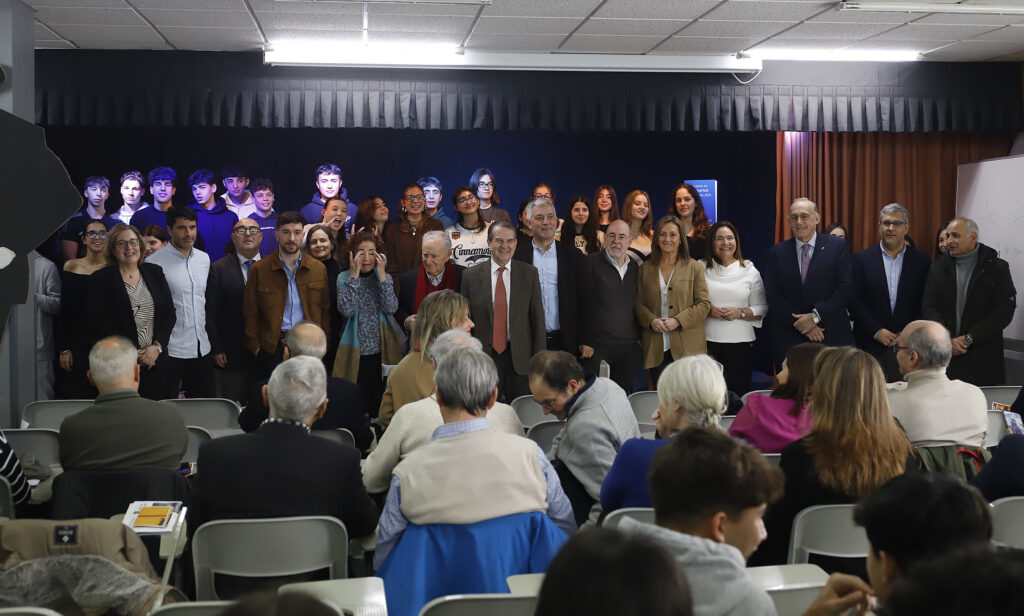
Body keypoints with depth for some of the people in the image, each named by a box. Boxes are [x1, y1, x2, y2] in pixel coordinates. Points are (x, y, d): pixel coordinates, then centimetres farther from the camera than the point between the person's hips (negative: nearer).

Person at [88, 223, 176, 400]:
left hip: (158, 362, 3)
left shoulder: (155, 272, 11)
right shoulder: (100, 279, 0)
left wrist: (157, 346, -6)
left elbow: (169, 314, 9)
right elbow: (99, 325, -5)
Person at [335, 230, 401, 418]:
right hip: (355, 353, -2)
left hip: (382, 351, 2)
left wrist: (381, 275, -13)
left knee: (380, 403, 6)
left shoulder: (385, 277, 6)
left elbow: (391, 308, -9)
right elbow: (346, 310, -16)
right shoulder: (344, 278, 1)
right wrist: (354, 275, -15)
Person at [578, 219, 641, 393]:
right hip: (597, 347, -4)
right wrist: (585, 343, -10)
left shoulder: (634, 267, 13)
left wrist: (639, 339, 10)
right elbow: (583, 305, -6)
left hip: (628, 348, 4)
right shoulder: (591, 263, -2)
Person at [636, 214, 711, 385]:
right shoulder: (645, 269, 13)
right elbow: (639, 303, 11)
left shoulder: (694, 268, 6)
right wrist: (651, 320, -9)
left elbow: (704, 305, 1)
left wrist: (677, 321, -12)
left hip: (686, 348, -2)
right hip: (656, 350, 2)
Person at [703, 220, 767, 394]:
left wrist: (740, 313, -9)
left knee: (738, 390, -1)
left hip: (739, 341, 1)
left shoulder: (750, 271, 8)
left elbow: (762, 308, 8)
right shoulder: (701, 269, 6)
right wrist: (708, 311, -11)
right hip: (707, 340, 0)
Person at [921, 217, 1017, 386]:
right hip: (944, 358, 2)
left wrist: (969, 338, -12)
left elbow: (1004, 312, -5)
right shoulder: (939, 267, 9)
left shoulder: (998, 268, 2)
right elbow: (928, 308, 3)